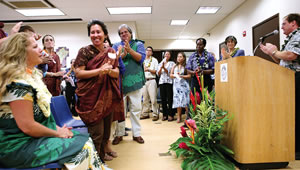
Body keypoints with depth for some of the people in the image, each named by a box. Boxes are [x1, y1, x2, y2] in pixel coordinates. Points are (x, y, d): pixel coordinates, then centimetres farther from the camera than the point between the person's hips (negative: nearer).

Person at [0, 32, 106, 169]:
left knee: (84, 138, 2)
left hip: (36, 134, 9)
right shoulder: (18, 83, -22)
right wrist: (57, 133, -11)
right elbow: (28, 126, -23)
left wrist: (58, 128, 5)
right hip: (20, 145, -9)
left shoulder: (32, 75, 9)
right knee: (83, 147, -14)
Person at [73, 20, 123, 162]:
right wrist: (99, 71, -21)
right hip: (91, 97, -5)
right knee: (96, 132, -3)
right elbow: (78, 73, -10)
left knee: (106, 129, 16)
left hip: (109, 96, 5)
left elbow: (117, 73, 6)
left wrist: (109, 70, -17)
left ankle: (102, 154, 39)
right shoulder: (85, 51, -4)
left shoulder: (111, 52, 9)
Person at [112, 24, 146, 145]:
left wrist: (129, 50, -14)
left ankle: (136, 134, 15)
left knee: (136, 108, 3)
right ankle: (119, 134, 18)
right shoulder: (116, 46, 14)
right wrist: (123, 54, -15)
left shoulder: (138, 44, 11)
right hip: (120, 81, 1)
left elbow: (141, 58, -5)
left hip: (135, 81, -1)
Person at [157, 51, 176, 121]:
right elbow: (158, 73, 10)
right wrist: (161, 67, -6)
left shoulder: (172, 63, 10)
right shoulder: (160, 63, 19)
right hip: (162, 82, 3)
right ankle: (165, 115, 10)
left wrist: (164, 67, -15)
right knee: (163, 99, 2)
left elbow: (170, 72, -2)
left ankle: (170, 115, -1)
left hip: (169, 82, -3)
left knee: (170, 99, -7)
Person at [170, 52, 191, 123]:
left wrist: (182, 76, -15)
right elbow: (171, 75, 11)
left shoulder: (185, 66, 0)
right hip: (176, 84, 3)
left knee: (185, 100, -7)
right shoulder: (174, 66, 12)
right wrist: (175, 75, -7)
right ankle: (179, 116, 8)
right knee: (177, 100, 2)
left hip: (184, 85, -3)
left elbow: (189, 76, -6)